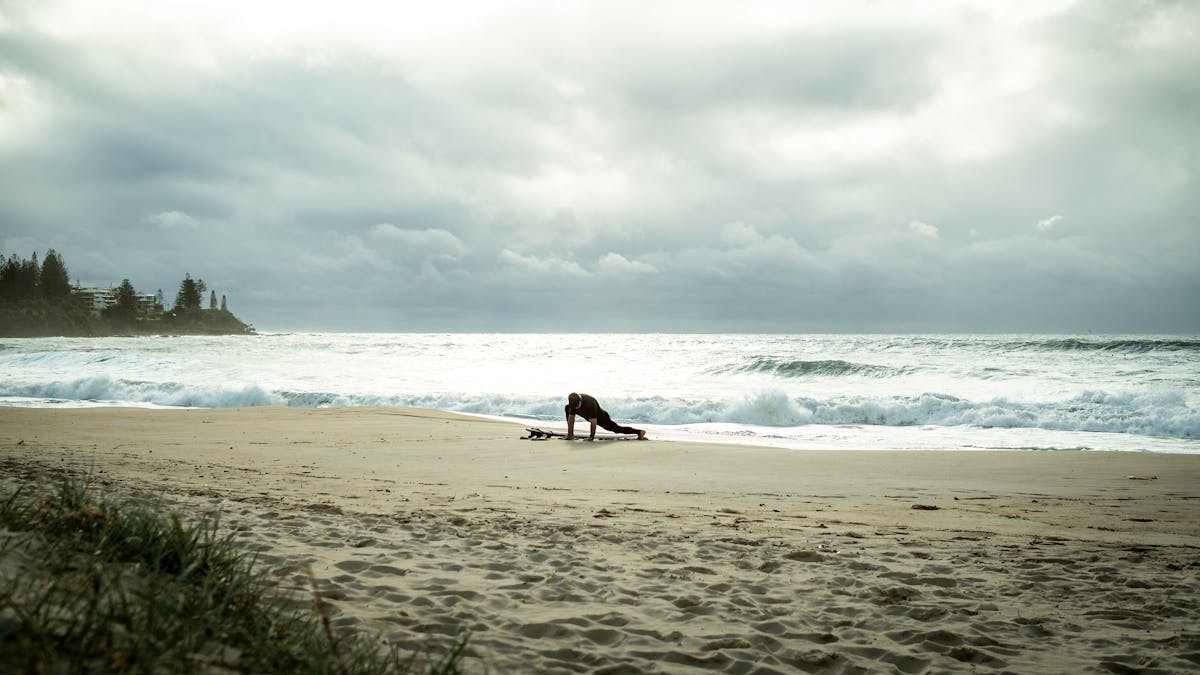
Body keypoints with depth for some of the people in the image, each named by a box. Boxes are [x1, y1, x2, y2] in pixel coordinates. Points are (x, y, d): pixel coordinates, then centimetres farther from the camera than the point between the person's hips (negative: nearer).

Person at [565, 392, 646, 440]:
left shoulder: (590, 403, -42)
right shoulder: (572, 403, -24)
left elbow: (593, 422, -37)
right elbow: (571, 418, -14)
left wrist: (591, 437, -31)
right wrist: (569, 434, -15)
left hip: (600, 417, -6)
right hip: (588, 416, 6)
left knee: (616, 429, -3)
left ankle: (639, 432, 4)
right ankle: (571, 436, -1)